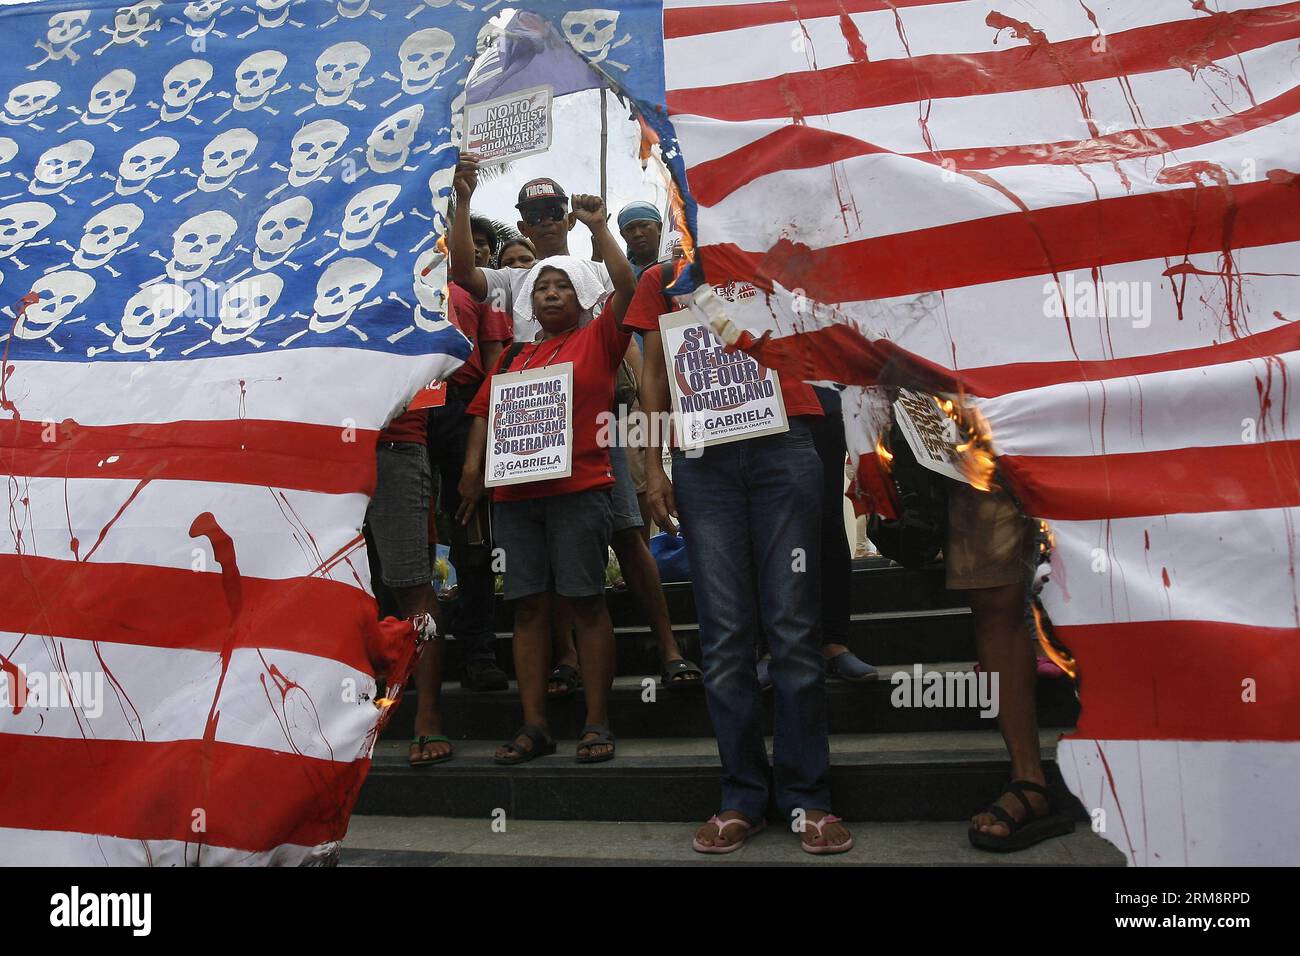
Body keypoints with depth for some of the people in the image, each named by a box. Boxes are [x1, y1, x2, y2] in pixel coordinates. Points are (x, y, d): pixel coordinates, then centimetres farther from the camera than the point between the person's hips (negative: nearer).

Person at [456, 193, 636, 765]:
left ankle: (597, 724, 4)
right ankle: (533, 727, 10)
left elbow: (626, 286, -3)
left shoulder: (597, 341, 9)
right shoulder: (512, 356, 21)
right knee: (528, 606, 4)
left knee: (585, 602, -3)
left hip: (579, 488, -4)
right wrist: (473, 466, 1)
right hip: (515, 494, 4)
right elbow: (485, 411, 15)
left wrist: (597, 227, 1)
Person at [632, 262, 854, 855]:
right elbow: (654, 375, 15)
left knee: (793, 628, -4)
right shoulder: (662, 278, 21)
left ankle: (807, 797, 6)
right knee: (725, 634, -2)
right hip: (703, 457, 1)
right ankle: (741, 799, 8)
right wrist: (653, 466, 6)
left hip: (783, 445, 0)